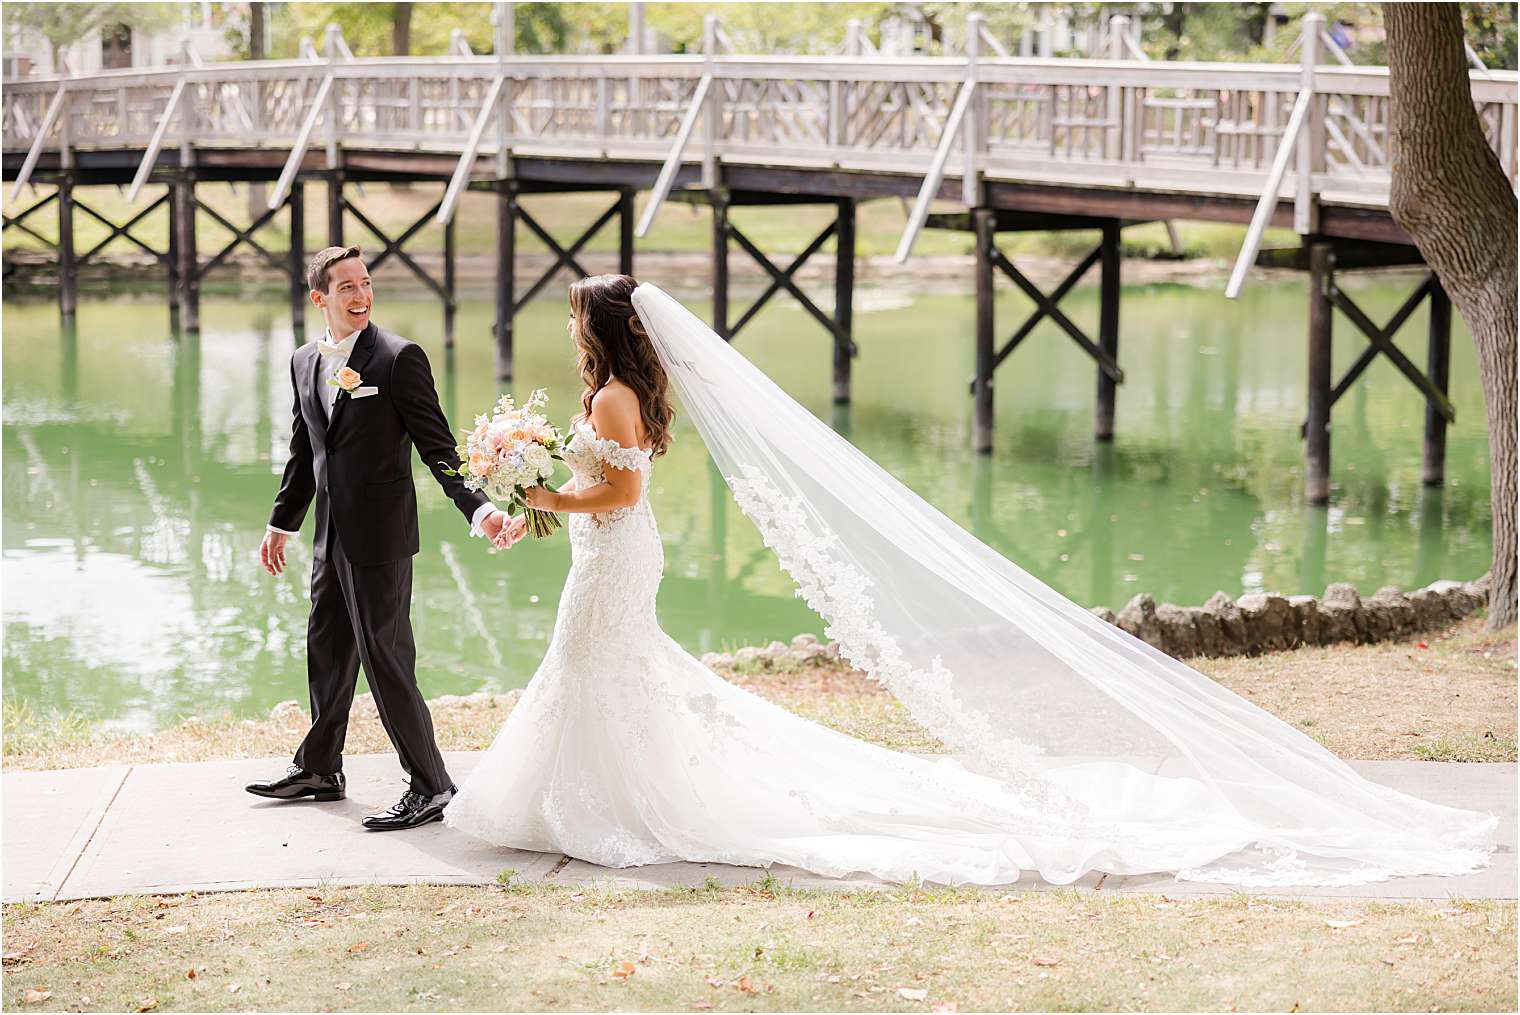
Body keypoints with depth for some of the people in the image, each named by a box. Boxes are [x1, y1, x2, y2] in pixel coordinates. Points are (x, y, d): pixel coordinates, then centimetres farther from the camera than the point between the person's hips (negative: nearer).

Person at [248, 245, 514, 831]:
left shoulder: (400, 358, -11)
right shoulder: (304, 363, 9)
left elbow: (437, 446, -13)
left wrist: (478, 509, -25)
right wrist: (282, 523, 26)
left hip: (380, 535, -7)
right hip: (331, 536, 7)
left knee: (385, 657, -6)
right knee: (327, 651, 18)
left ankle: (430, 787, 2)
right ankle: (319, 769, 34)